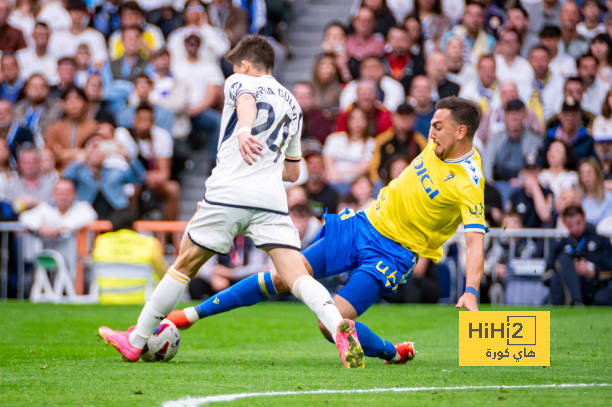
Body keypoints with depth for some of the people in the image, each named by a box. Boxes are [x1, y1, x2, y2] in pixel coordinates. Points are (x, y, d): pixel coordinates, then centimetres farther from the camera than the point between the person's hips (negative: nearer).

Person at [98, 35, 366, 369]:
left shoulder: (239, 82, 10)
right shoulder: (292, 104, 26)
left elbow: (246, 100, -18)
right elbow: (293, 171, 32)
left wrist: (244, 130, -38)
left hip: (227, 194, -3)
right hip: (272, 200, 3)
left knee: (183, 266, 10)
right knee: (296, 276, -7)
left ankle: (136, 341, 19)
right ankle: (338, 326, -34)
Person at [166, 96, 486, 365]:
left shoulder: (469, 184, -22)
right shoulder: (436, 144, 0)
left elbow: (475, 241, -30)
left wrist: (471, 290, -44)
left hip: (394, 253, -6)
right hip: (366, 222, 6)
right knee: (286, 277, -1)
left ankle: (393, 353, 7)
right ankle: (193, 313, 8)